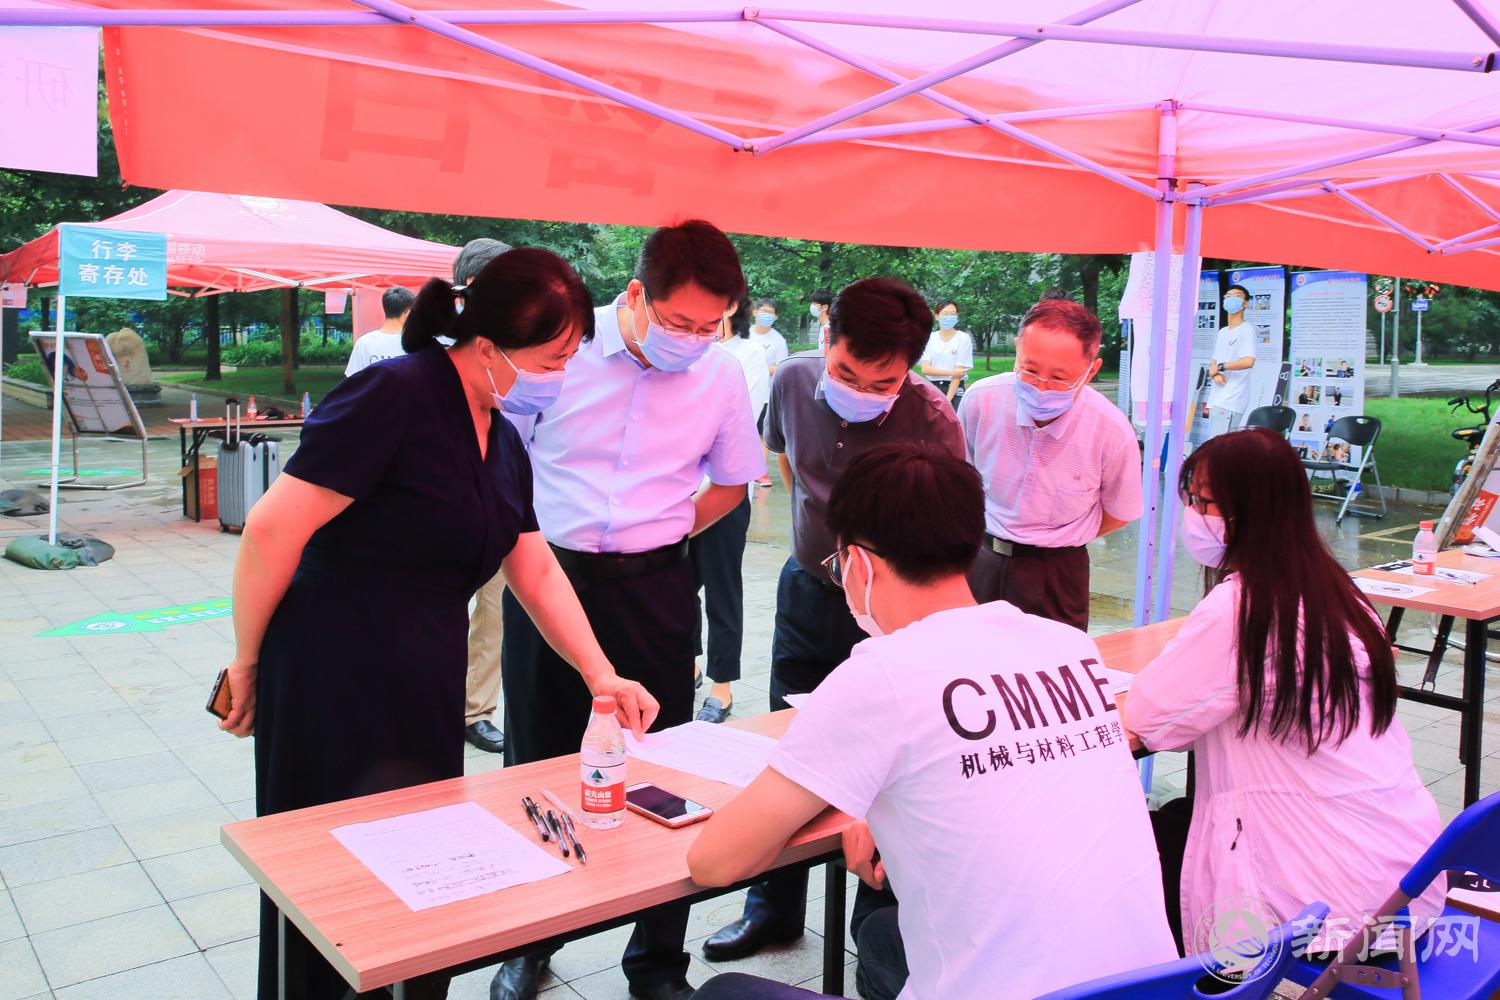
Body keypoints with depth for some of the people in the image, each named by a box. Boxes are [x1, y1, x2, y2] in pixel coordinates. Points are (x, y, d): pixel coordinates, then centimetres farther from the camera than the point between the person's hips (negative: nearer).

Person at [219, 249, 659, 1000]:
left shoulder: (503, 443, 7)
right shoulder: (394, 396, -19)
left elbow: (536, 571, 13)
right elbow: (273, 530, -19)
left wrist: (600, 675, 6)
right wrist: (247, 661, -8)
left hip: (427, 690, 8)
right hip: (333, 685, -7)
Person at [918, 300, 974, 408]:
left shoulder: (964, 338, -3)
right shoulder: (930, 338, 6)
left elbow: (958, 373, -8)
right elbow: (925, 369, -4)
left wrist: (948, 400, -14)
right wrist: (950, 372, -16)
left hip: (955, 391, -3)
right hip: (933, 390, 3)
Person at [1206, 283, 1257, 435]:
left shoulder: (1247, 329, -6)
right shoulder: (1221, 332, 21)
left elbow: (1249, 361, -20)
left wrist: (1220, 367, -10)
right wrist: (1215, 374, -4)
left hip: (1231, 400, -8)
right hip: (1217, 398, 9)